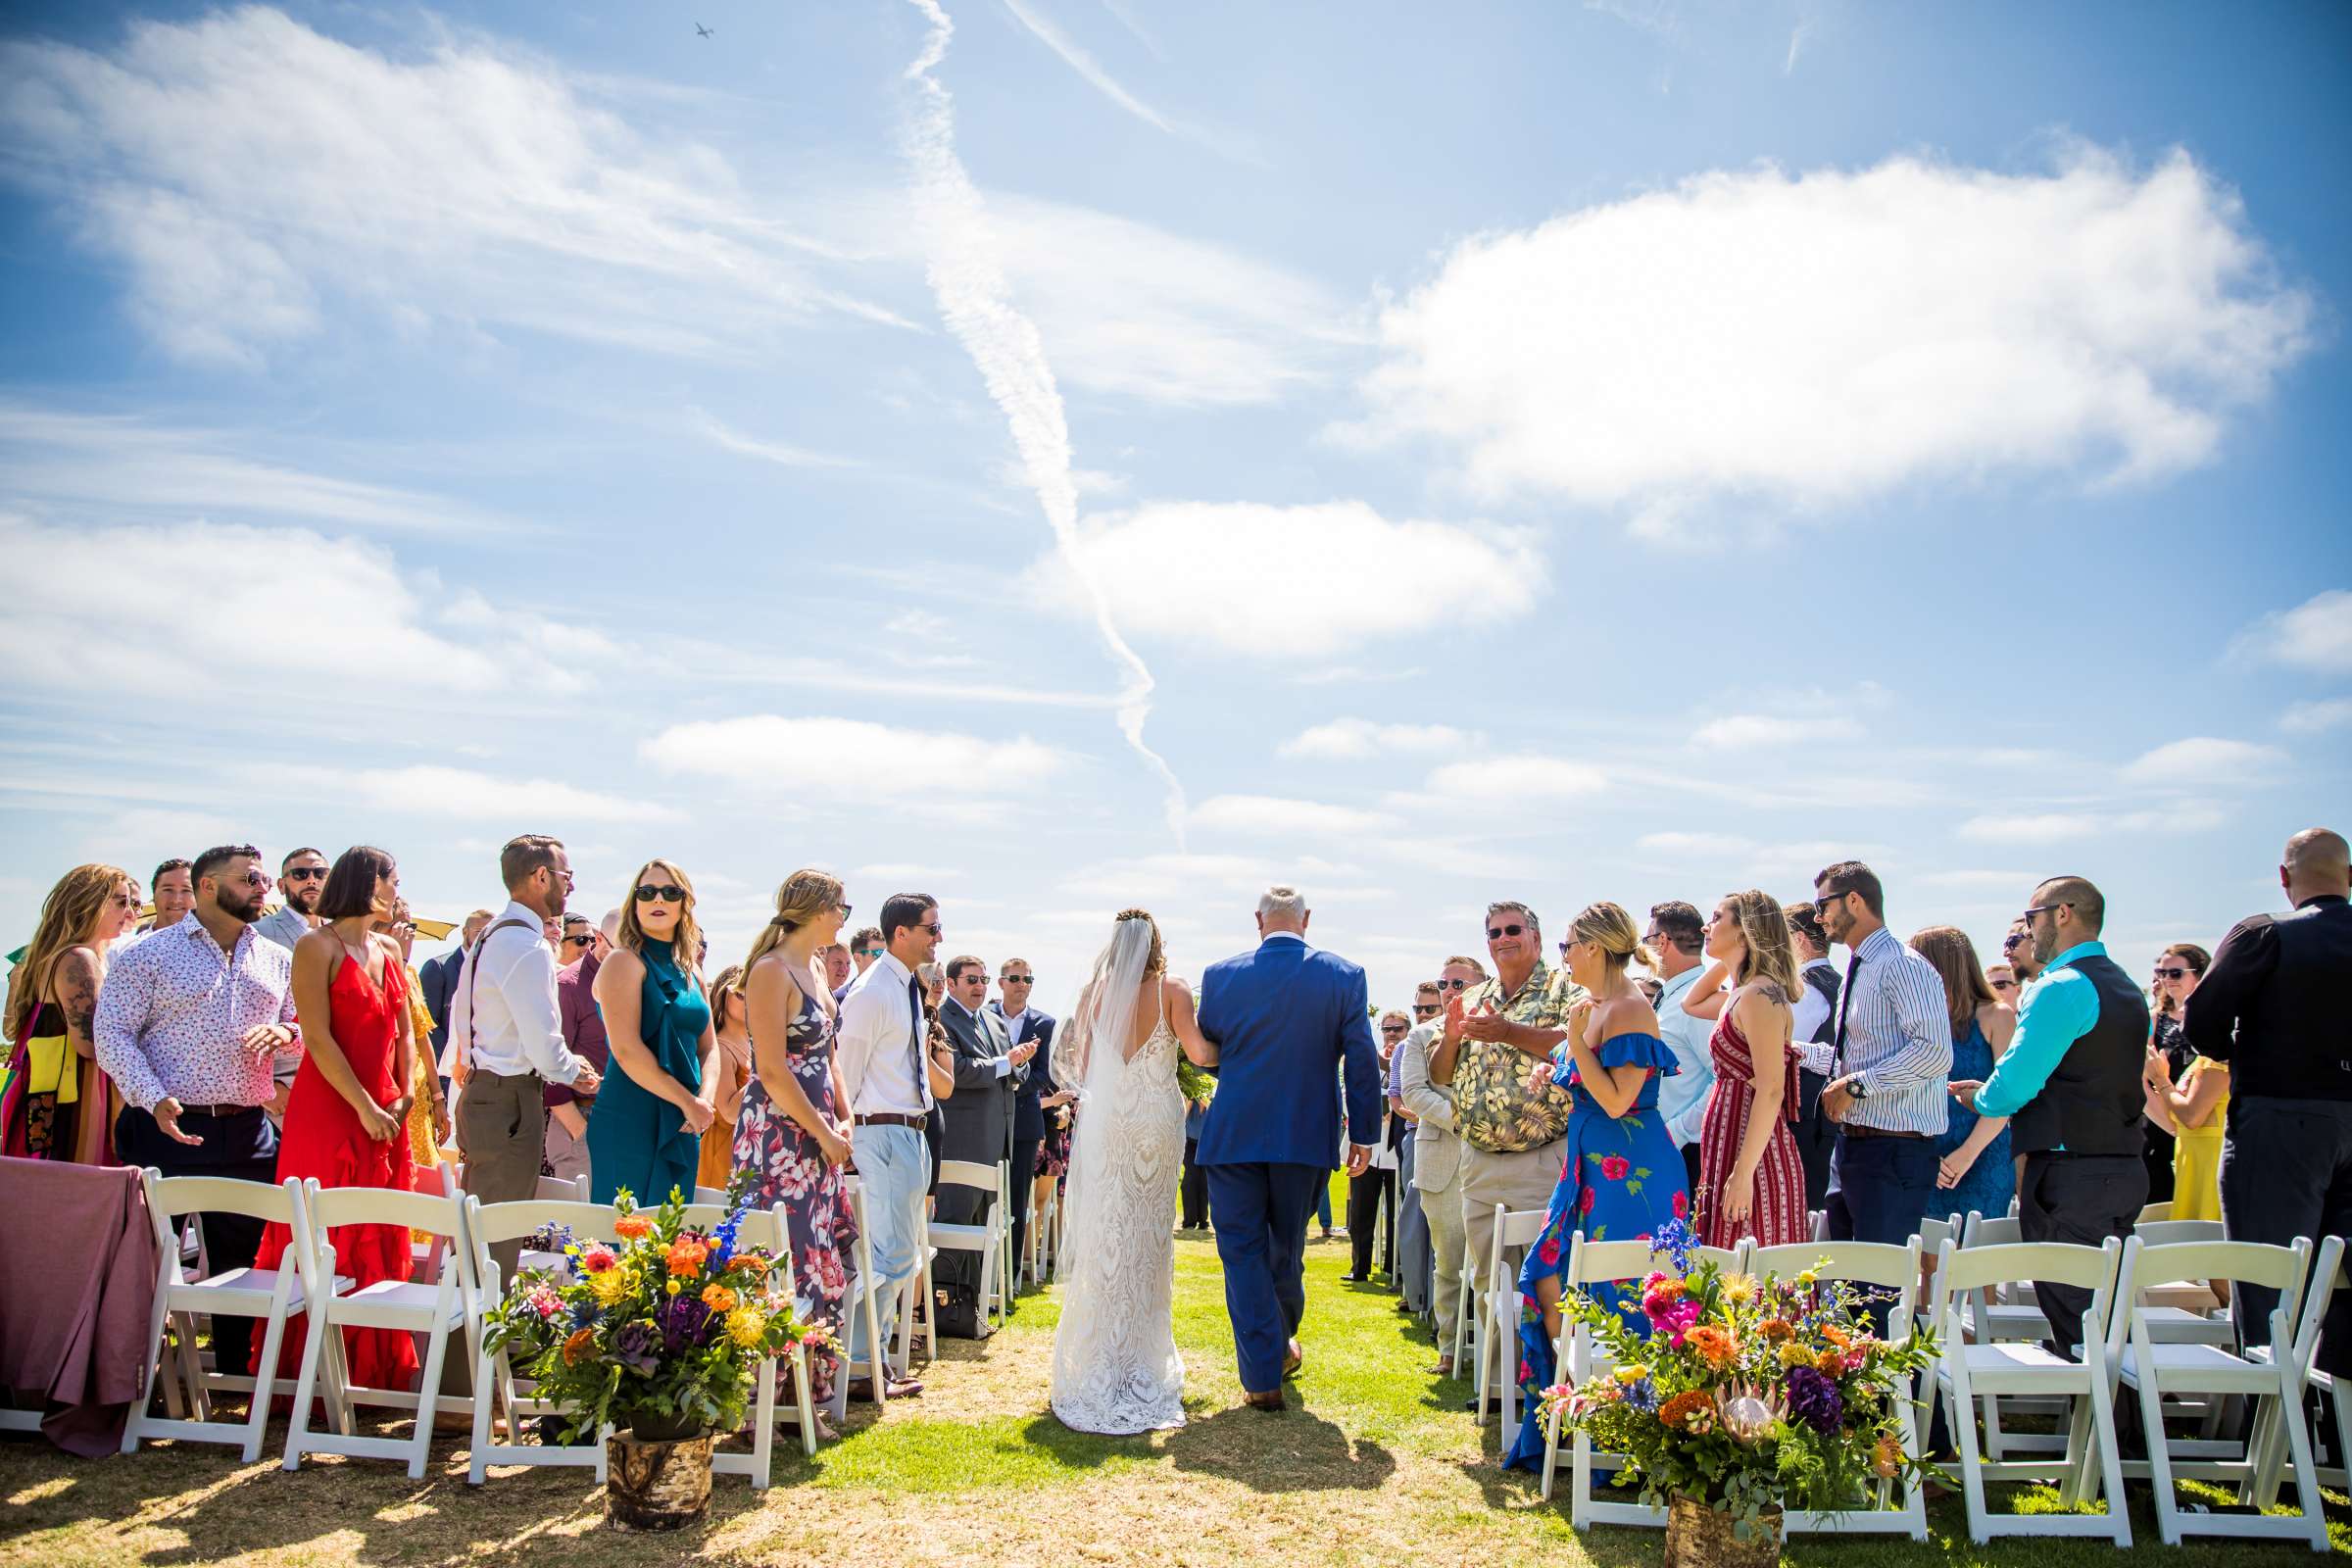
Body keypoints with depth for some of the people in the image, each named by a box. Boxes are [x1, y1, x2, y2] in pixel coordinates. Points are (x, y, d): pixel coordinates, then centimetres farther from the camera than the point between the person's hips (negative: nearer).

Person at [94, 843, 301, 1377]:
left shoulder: (277, 961, 14)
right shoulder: (149, 955, 1)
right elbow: (112, 1033, -6)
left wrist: (283, 1032, -8)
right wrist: (155, 1099, -19)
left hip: (249, 1134, 4)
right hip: (170, 1130, -4)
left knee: (242, 1260, 9)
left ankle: (236, 1374, 21)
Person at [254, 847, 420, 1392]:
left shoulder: (389, 952, 15)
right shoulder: (317, 947, -6)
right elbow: (318, 1038, -13)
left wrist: (405, 1097, 2)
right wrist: (365, 1108, -15)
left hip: (383, 1114, 7)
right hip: (327, 1109, -7)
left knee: (380, 1243, 9)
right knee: (324, 1243, -2)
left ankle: (377, 1368, 18)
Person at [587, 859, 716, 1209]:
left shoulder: (690, 974, 16)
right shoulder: (625, 961, -6)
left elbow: (709, 1047, 15)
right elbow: (627, 1050, -16)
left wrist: (705, 1099, -5)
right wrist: (689, 1103, -13)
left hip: (681, 1129, 7)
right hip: (630, 1124, -7)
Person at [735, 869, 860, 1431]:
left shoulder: (815, 969, 15)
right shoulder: (772, 970, -13)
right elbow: (772, 1072, -17)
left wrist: (843, 1120, 7)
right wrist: (826, 1135, -12)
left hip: (820, 1137, 9)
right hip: (779, 1136, -9)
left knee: (829, 1266, 10)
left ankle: (814, 1396, 20)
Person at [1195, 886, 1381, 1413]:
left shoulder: (1220, 975, -4)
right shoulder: (1345, 975, -4)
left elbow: (1205, 1055, 7)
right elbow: (1361, 1061, -3)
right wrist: (1363, 1134, 5)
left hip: (1233, 1135, -1)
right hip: (1307, 1137, 2)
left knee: (1243, 1252, 6)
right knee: (1287, 1248, 20)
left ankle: (1262, 1377, 4)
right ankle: (1282, 1343, 40)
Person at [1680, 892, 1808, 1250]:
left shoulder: (1759, 995, -16)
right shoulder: (1740, 994, 13)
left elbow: (1771, 1091, -21)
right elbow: (1691, 1004, 34)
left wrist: (1743, 1173, -23)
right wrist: (1725, 961, 19)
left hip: (1753, 1153, -9)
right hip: (1729, 1149, 9)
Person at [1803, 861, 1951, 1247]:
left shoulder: (1902, 966, -15)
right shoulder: (1858, 971, 17)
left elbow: (1935, 1052, -26)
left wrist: (1857, 1084, -23)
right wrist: (1801, 1051, 18)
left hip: (1894, 1152, -10)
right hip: (1852, 1143, 10)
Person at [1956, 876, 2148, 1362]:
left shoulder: (2061, 988, -15)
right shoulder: (2127, 989, 15)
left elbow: (2011, 1087, -19)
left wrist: (1980, 1098, 3)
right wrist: (1994, 1092, 17)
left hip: (2071, 1176, -9)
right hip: (2126, 1170, 9)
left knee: (2070, 1323, -3)